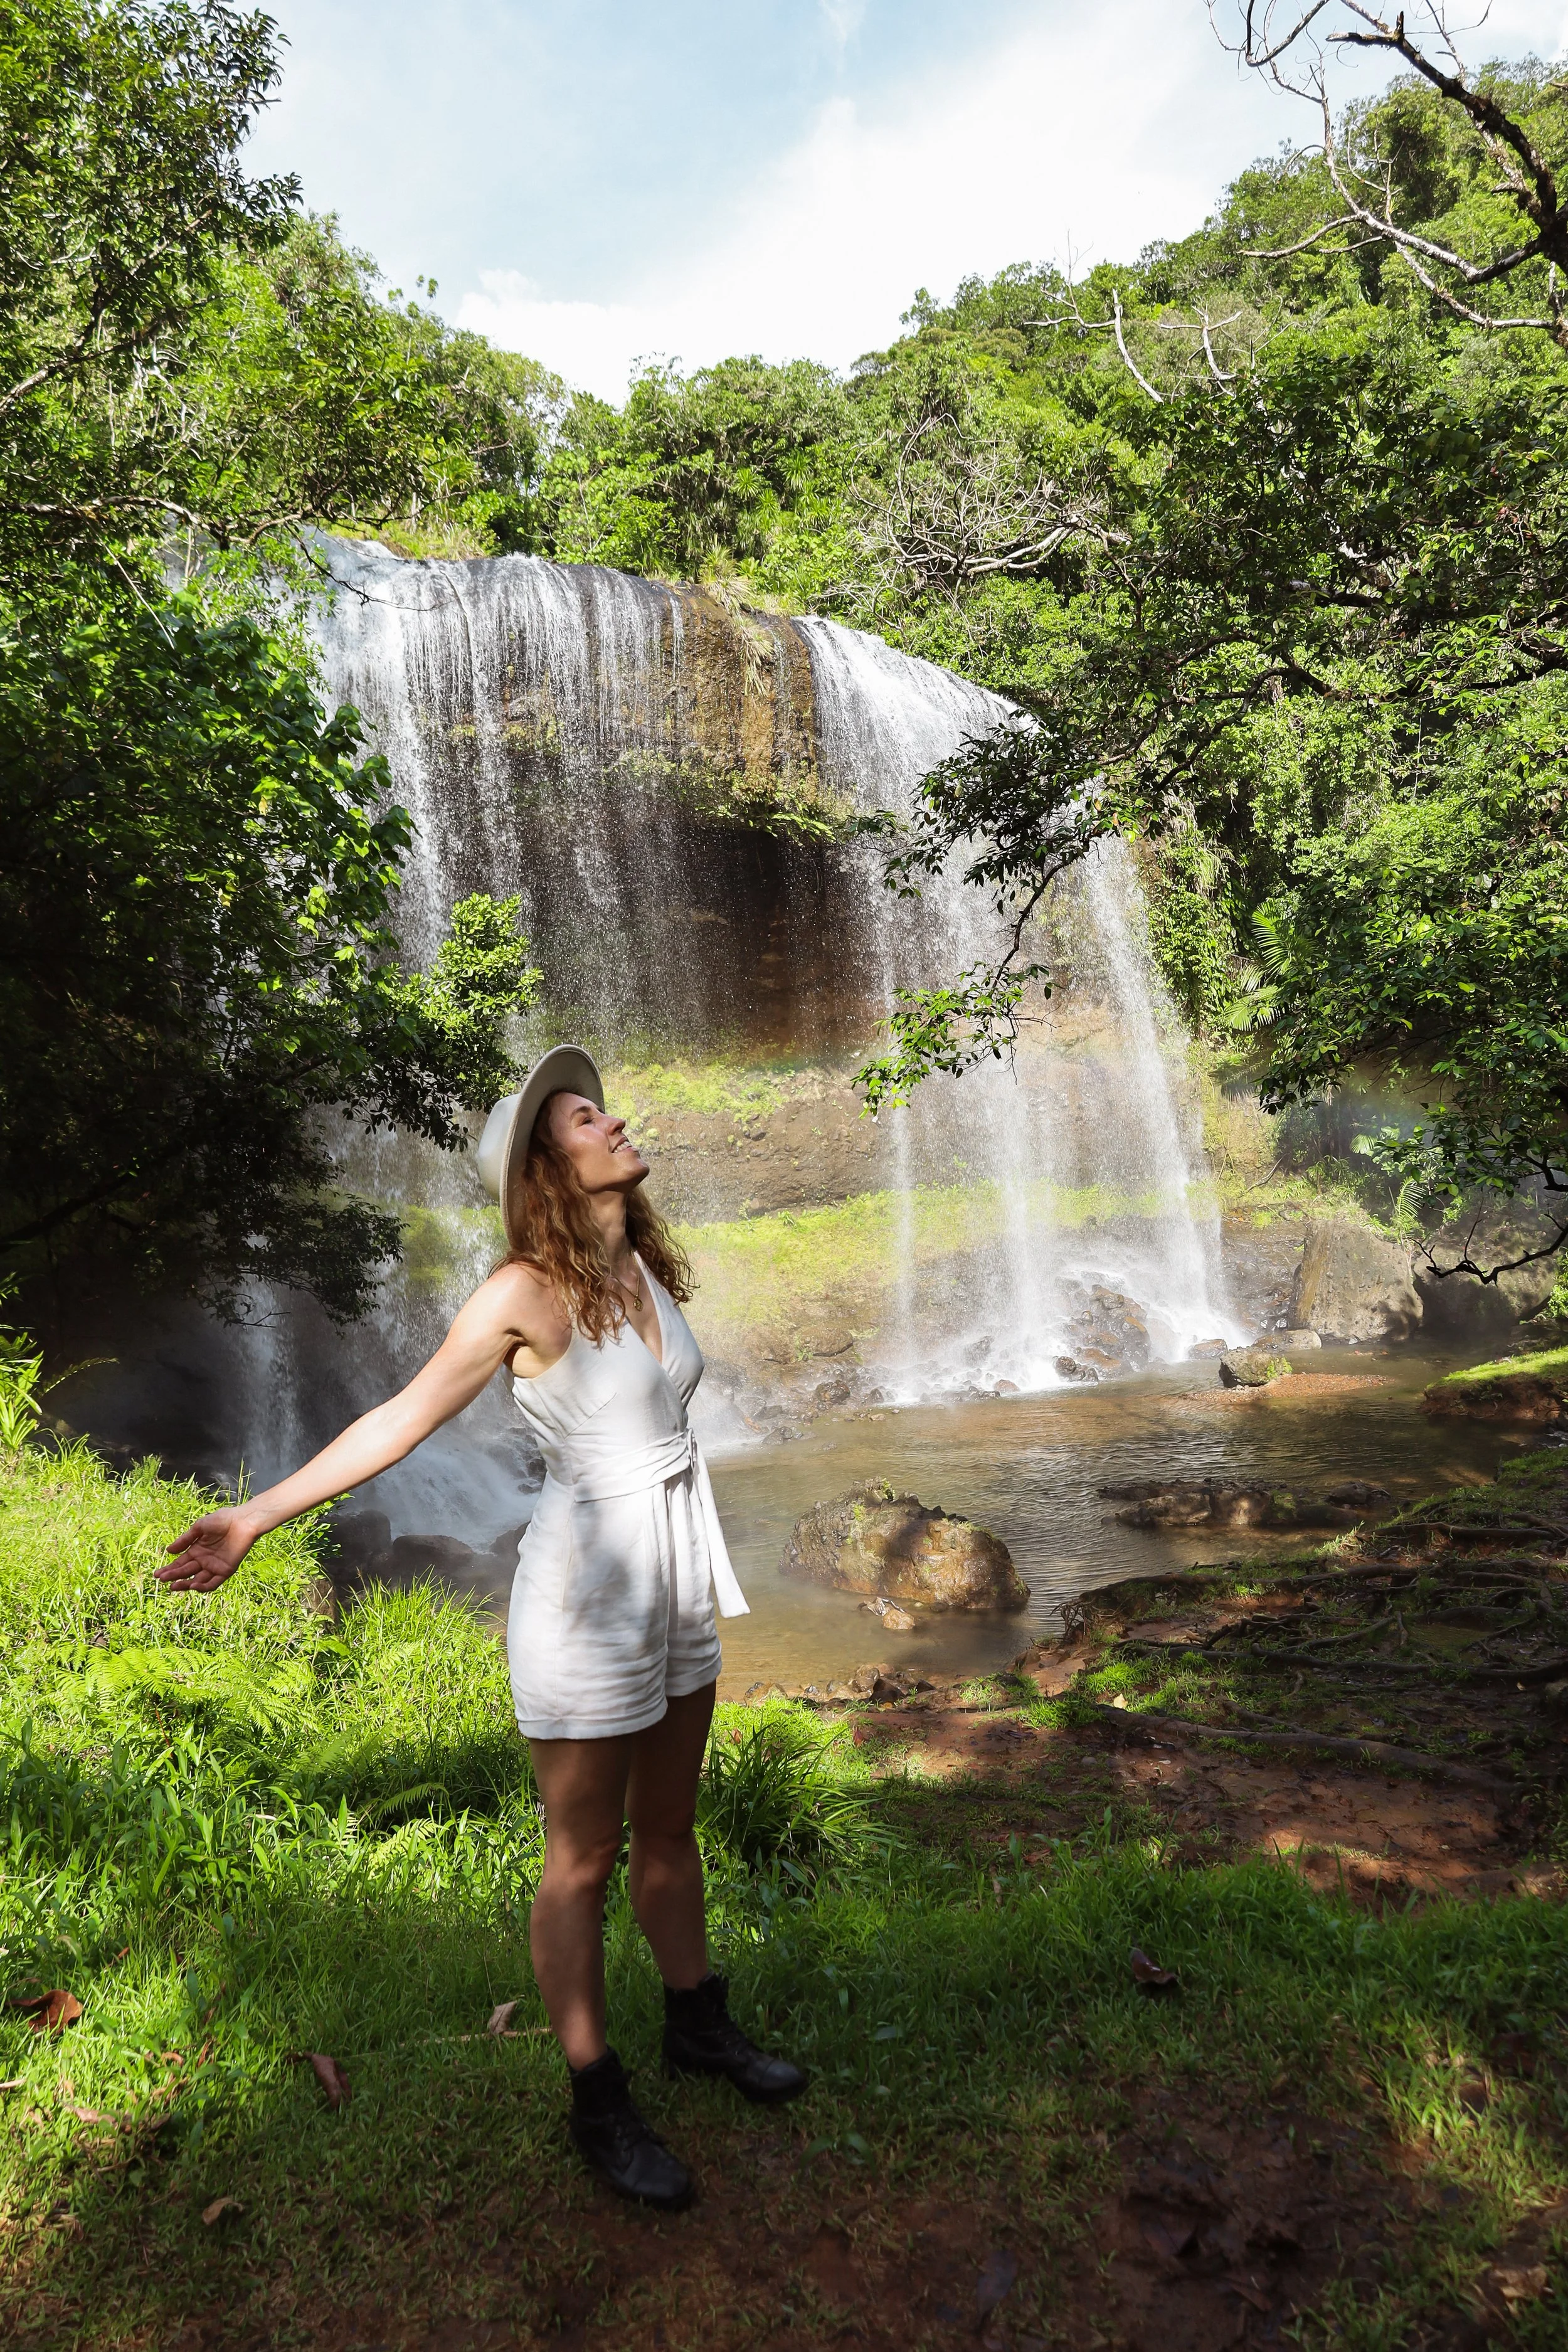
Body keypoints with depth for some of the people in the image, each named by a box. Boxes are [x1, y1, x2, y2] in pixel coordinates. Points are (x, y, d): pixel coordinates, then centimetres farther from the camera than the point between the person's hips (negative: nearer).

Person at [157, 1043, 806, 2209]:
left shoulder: (645, 1266, 2)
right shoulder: (524, 1292, -18)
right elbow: (402, 1420, -14)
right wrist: (256, 1517, -15)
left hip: (674, 1584, 7)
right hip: (585, 1592, -7)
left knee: (670, 1827, 23)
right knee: (583, 1863, 10)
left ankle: (698, 2023, 44)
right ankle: (599, 2103, 28)